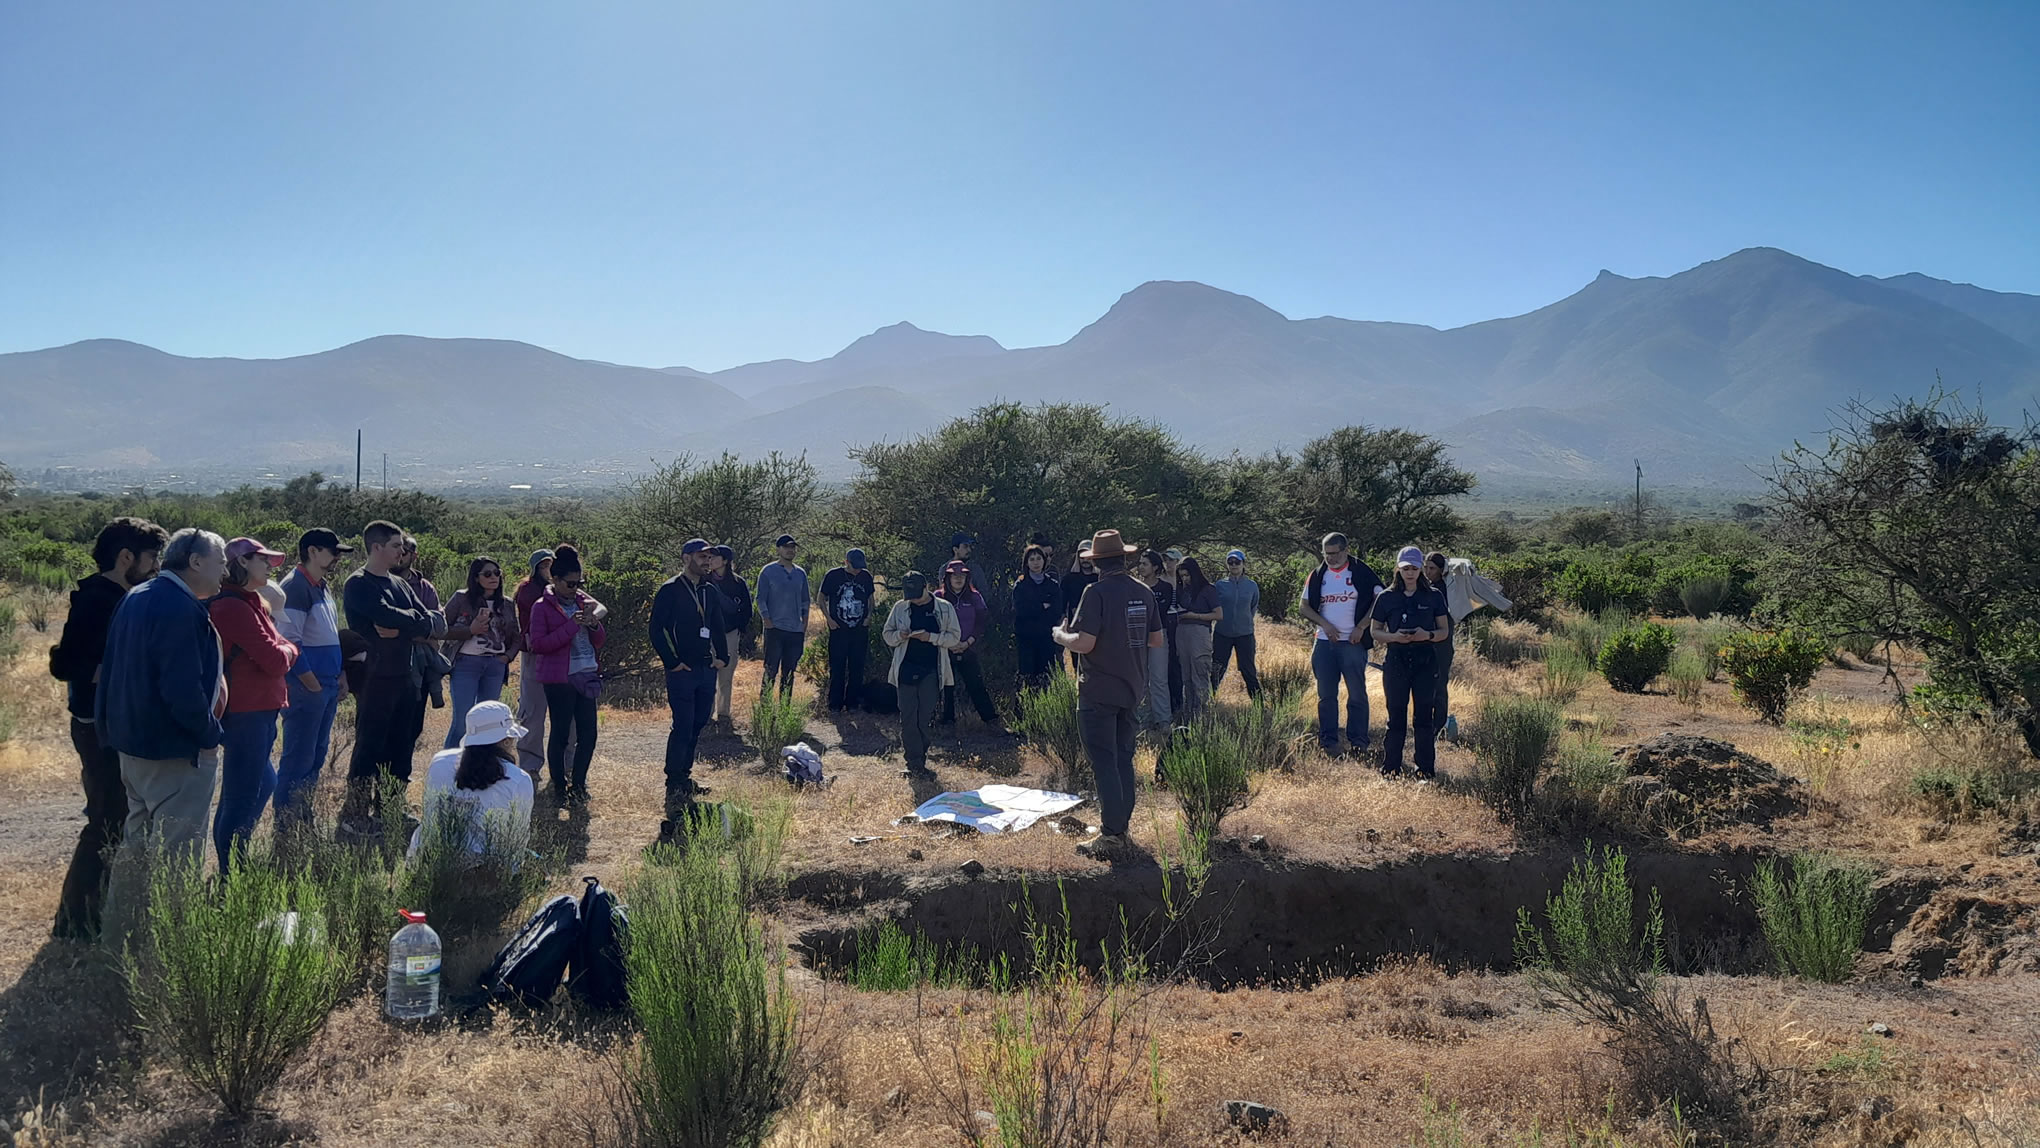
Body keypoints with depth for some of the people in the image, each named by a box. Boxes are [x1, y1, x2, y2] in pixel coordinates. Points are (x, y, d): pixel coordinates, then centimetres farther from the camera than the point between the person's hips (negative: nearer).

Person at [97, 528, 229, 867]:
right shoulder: (180, 609, -21)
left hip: (133, 741, 10)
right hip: (175, 750, -10)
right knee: (177, 852, -4)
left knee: (137, 842, 21)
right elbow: (183, 688, -26)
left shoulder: (136, 597, 11)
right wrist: (211, 735, -14)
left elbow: (112, 667, 19)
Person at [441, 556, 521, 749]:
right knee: (463, 721, -9)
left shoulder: (507, 605, 11)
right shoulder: (461, 599, -2)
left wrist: (508, 656, 4)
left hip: (495, 666, 4)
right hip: (466, 662, -4)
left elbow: (516, 636, 20)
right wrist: (470, 630, -15)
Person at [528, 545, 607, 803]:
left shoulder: (584, 602, 13)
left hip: (586, 676, 5)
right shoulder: (542, 607, -4)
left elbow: (600, 640, 17)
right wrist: (571, 626, -18)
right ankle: (559, 788, 12)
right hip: (559, 678, -5)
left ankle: (578, 783, 19)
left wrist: (593, 624, -6)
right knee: (561, 733, 0)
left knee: (588, 734, 4)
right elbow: (538, 644, -14)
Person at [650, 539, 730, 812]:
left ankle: (684, 777, 25)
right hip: (682, 671, -7)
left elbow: (719, 627, 22)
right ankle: (674, 787, -3)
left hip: (707, 668, 7)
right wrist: (672, 662, -13)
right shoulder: (670, 590, -8)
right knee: (682, 727, -9)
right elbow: (656, 630, -11)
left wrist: (722, 656, 10)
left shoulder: (711, 592, 12)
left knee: (697, 725, 13)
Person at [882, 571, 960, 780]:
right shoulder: (900, 608, 7)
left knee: (925, 718, 0)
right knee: (908, 718, -4)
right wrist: (900, 635, -9)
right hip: (906, 669, 1)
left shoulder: (944, 608, 3)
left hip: (931, 671, -1)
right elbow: (887, 634, 13)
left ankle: (916, 764, 11)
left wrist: (931, 637, -14)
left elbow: (955, 637, 2)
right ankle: (916, 765, 1)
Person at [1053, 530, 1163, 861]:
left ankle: (1111, 837, -2)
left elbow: (1084, 643, -21)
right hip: (1132, 688, 7)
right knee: (1123, 759, 15)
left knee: (1104, 764, -2)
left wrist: (1060, 635, -2)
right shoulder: (1144, 593, 4)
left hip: (1098, 691, -6)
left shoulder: (1097, 592, -16)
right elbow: (1157, 641, 11)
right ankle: (1122, 829, 23)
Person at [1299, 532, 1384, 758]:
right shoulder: (1317, 575, 9)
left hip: (1353, 642, -3)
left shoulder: (1361, 572, -1)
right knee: (1326, 695, 5)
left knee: (1357, 694, 0)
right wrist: (1324, 624, -6)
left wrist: (1361, 627, -10)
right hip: (1324, 643, 3)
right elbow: (1305, 607, 10)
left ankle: (1359, 741, 8)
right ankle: (1328, 741, 11)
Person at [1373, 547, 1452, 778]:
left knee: (1424, 716, 2)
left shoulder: (1433, 597, 5)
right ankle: (1390, 768, 10)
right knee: (1396, 715, 2)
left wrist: (1428, 635, -13)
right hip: (1396, 661, 0)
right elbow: (1375, 631, 7)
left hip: (1425, 661, 0)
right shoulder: (1386, 598, 4)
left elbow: (1445, 631, 8)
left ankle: (1425, 768, 12)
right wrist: (1394, 636, -12)